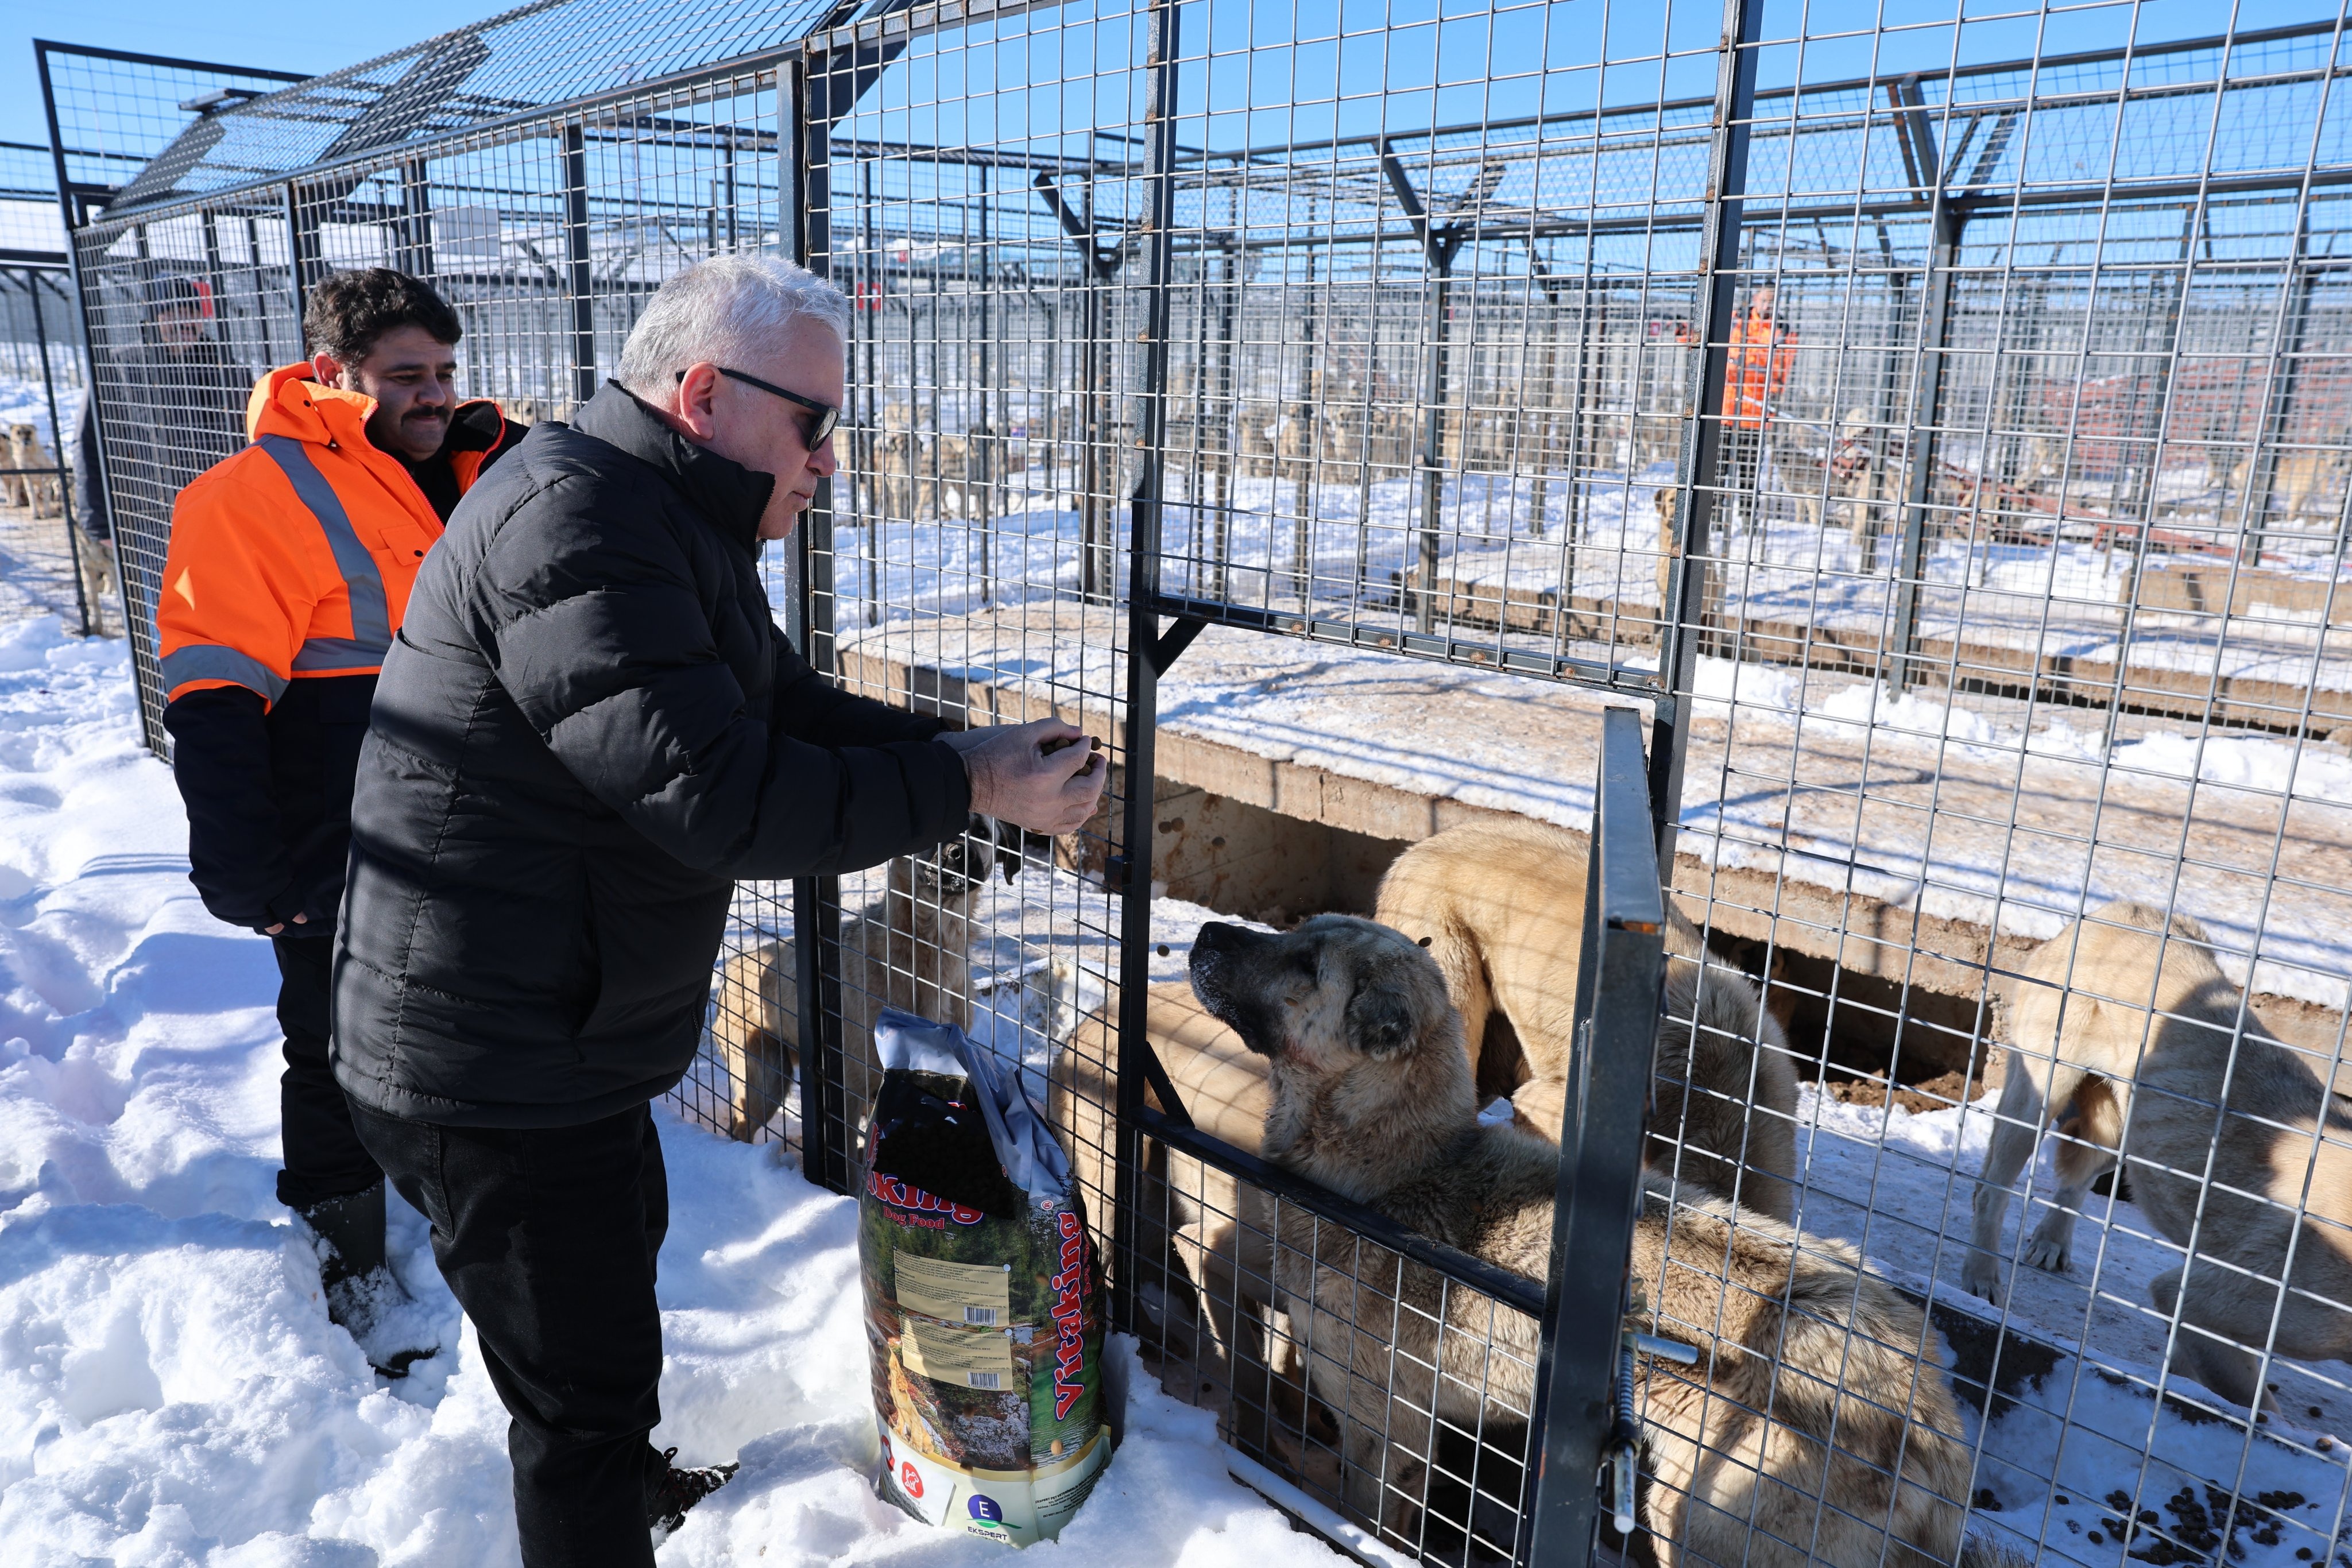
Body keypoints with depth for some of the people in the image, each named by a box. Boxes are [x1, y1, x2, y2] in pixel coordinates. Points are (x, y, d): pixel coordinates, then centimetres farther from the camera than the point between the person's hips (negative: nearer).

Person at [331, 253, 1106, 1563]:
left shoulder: (671, 524, 10)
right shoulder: (577, 520, -26)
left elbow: (790, 709, 10)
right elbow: (713, 794, -33)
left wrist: (977, 751, -5)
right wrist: (971, 788, -26)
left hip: (563, 1044, 11)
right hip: (498, 1072, -11)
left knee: (612, 1275, 31)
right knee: (587, 1381, 3)